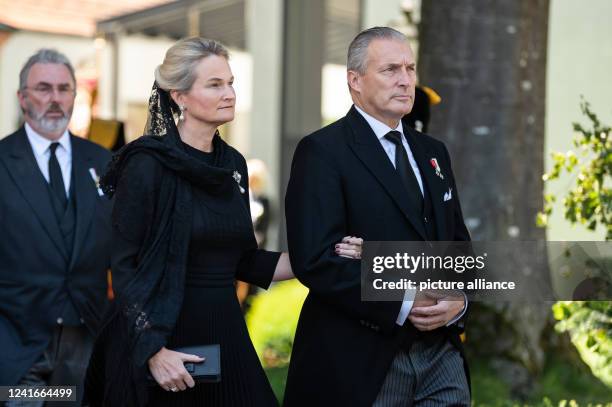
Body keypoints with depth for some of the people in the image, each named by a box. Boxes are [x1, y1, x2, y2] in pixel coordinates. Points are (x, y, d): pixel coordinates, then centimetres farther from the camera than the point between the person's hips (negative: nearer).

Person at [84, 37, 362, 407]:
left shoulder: (234, 163, 8)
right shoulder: (146, 164, -11)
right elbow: (125, 266, -12)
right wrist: (153, 351, -18)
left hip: (226, 334, 6)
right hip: (163, 333, -6)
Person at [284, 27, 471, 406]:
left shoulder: (432, 152, 14)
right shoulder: (322, 151, -8)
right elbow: (316, 260, -17)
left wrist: (459, 299, -5)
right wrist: (402, 305, -18)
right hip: (362, 362, -6)